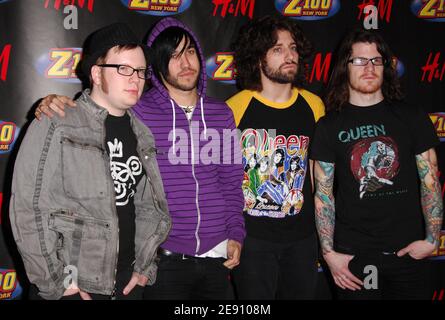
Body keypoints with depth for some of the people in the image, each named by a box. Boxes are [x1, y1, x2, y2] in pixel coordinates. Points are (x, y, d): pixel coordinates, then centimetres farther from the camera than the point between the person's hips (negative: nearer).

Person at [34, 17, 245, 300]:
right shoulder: (138, 112, -8)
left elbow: (232, 181, 9)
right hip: (165, 256, -3)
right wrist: (57, 102, -22)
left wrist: (236, 234, 5)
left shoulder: (222, 114, 5)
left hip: (216, 255, 4)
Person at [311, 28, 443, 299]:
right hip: (353, 254, -1)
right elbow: (323, 195, -1)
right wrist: (329, 252, -7)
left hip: (407, 251, 1)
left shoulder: (412, 117, 2)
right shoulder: (330, 126, 0)